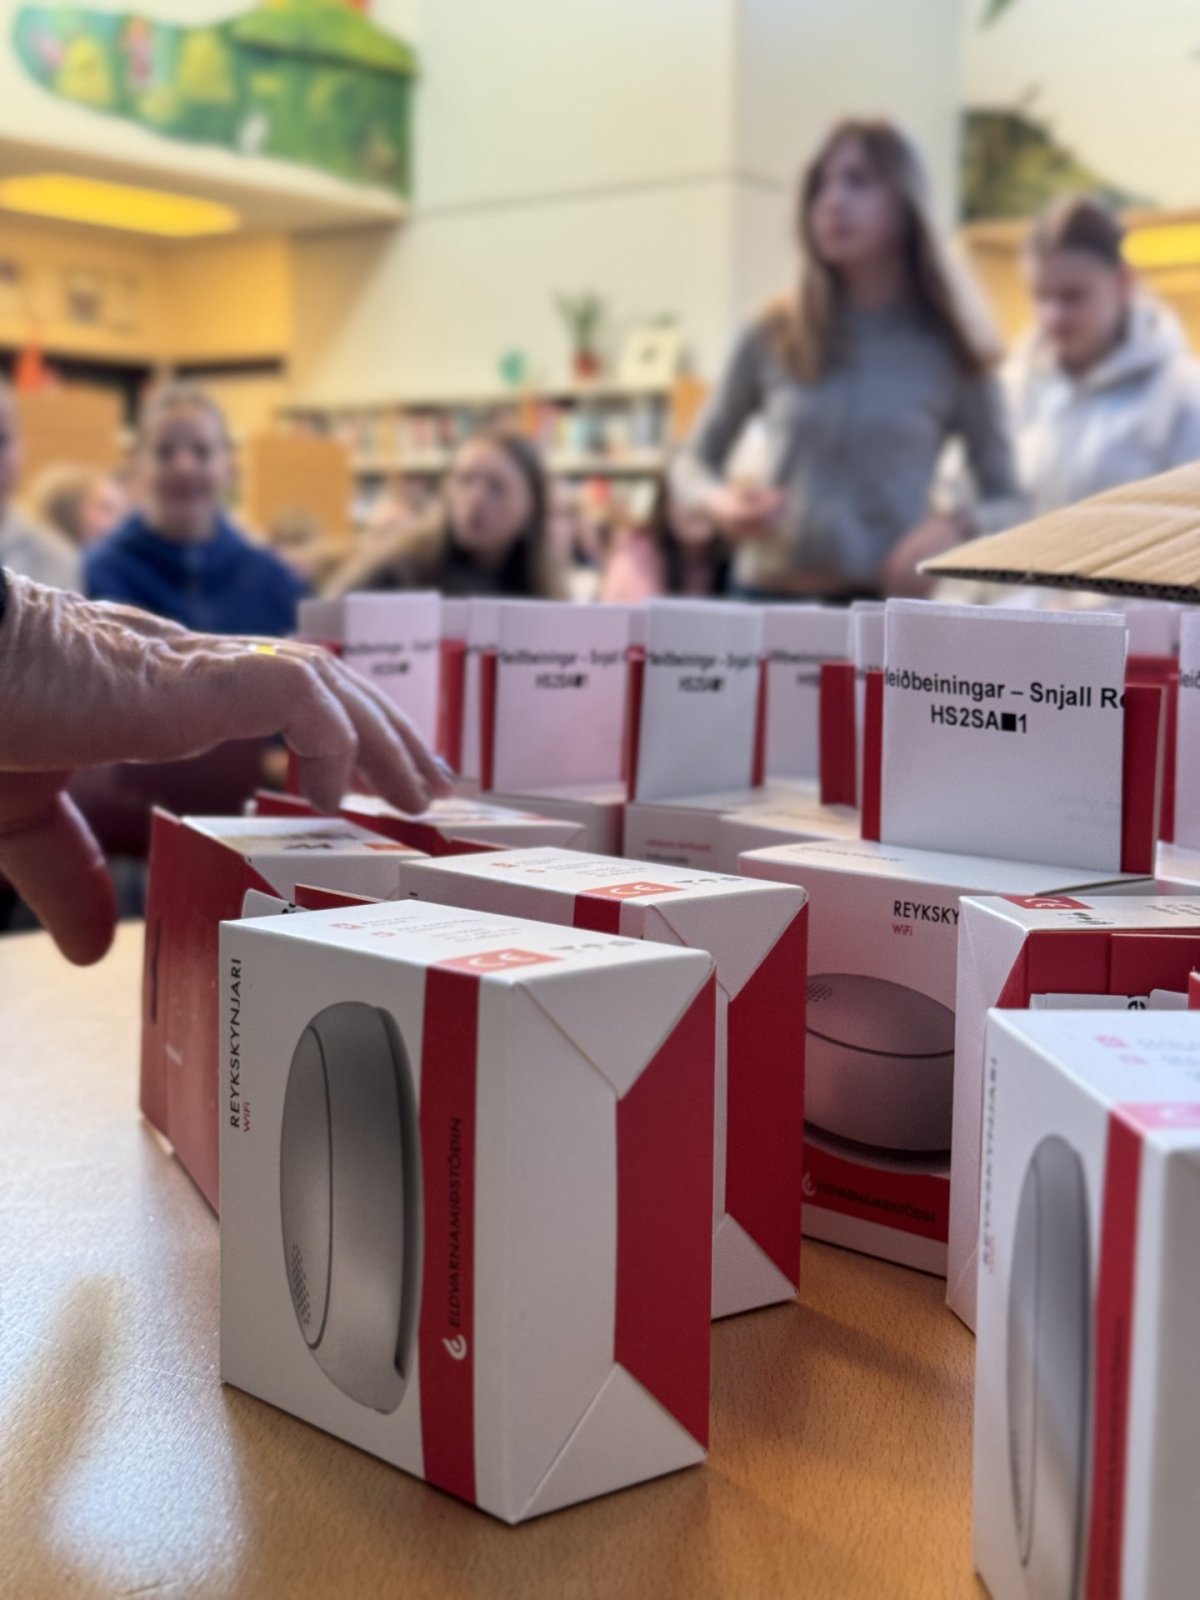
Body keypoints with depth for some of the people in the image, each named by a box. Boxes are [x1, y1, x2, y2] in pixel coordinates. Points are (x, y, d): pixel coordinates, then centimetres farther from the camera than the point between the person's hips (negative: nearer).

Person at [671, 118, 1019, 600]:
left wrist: (956, 527, -14)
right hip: (768, 596, 1)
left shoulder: (949, 349, 3)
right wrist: (721, 502, -7)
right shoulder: (773, 337, 6)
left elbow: (1005, 499, 7)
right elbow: (693, 462, 15)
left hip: (885, 598, -1)